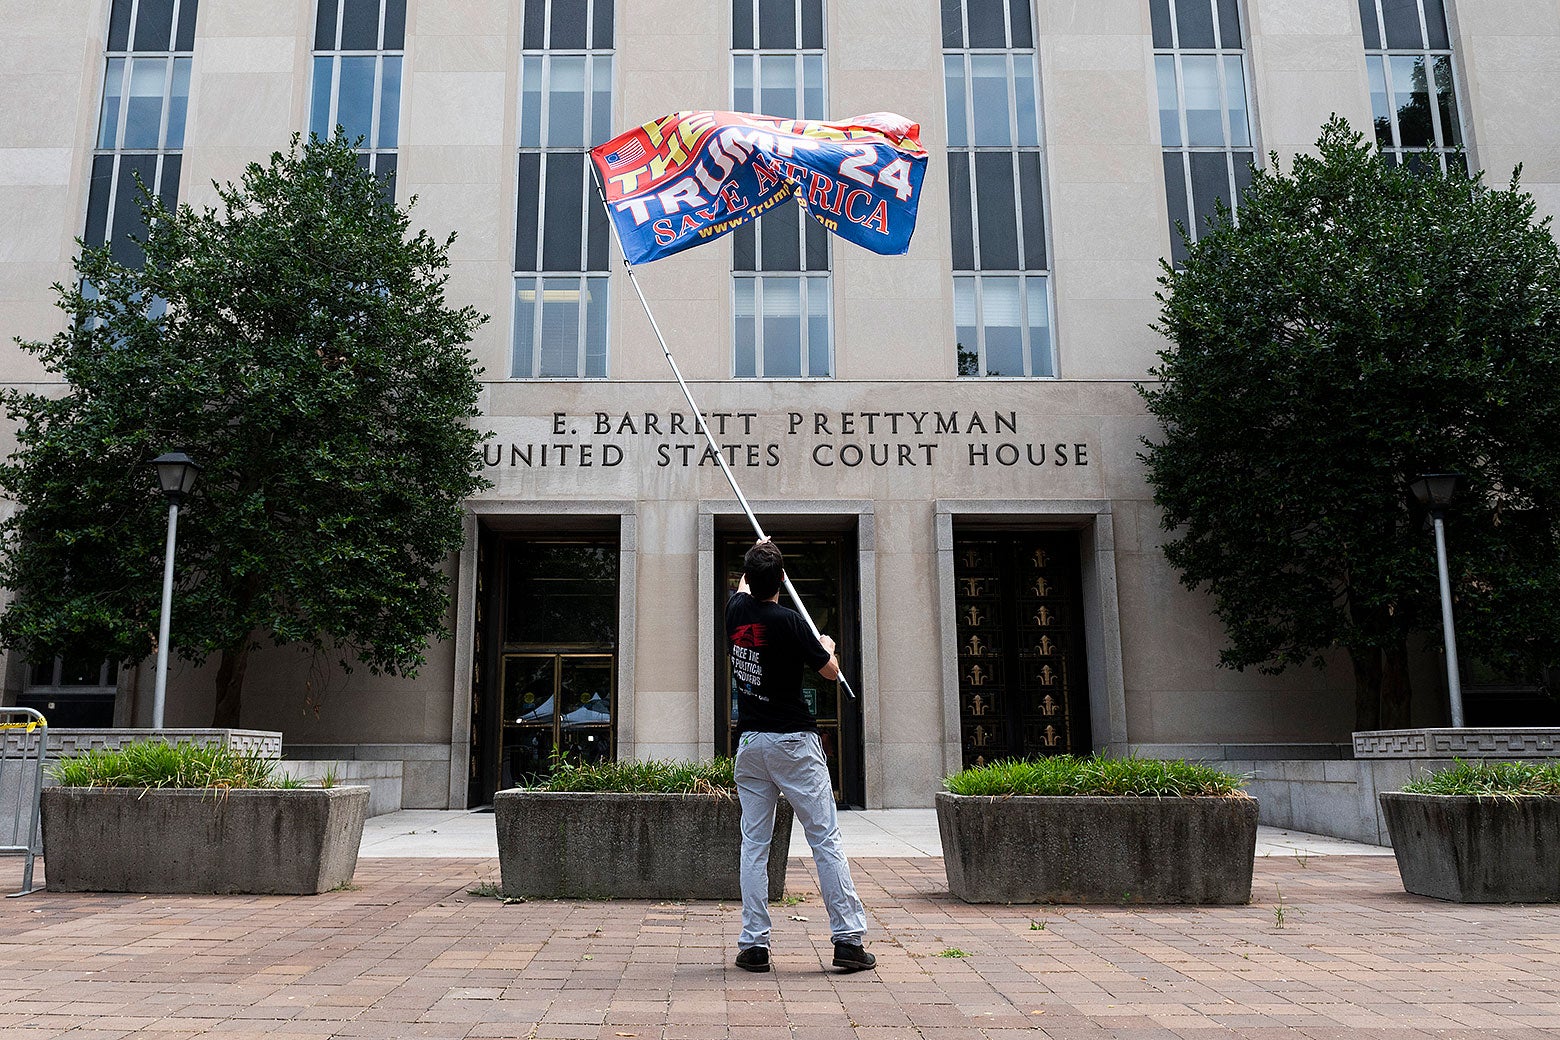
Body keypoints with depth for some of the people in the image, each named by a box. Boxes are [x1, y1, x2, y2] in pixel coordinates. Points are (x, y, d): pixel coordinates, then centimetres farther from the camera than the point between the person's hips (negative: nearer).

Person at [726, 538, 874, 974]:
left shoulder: (736, 609, 3)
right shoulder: (788, 621, -12)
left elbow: (743, 587, 30)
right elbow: (831, 671, -2)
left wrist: (755, 556, 48)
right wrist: (827, 646, 20)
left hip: (749, 743, 5)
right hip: (794, 742, -5)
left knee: (754, 844, 7)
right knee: (826, 840, -1)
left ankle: (754, 944, 7)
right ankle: (848, 939, -1)